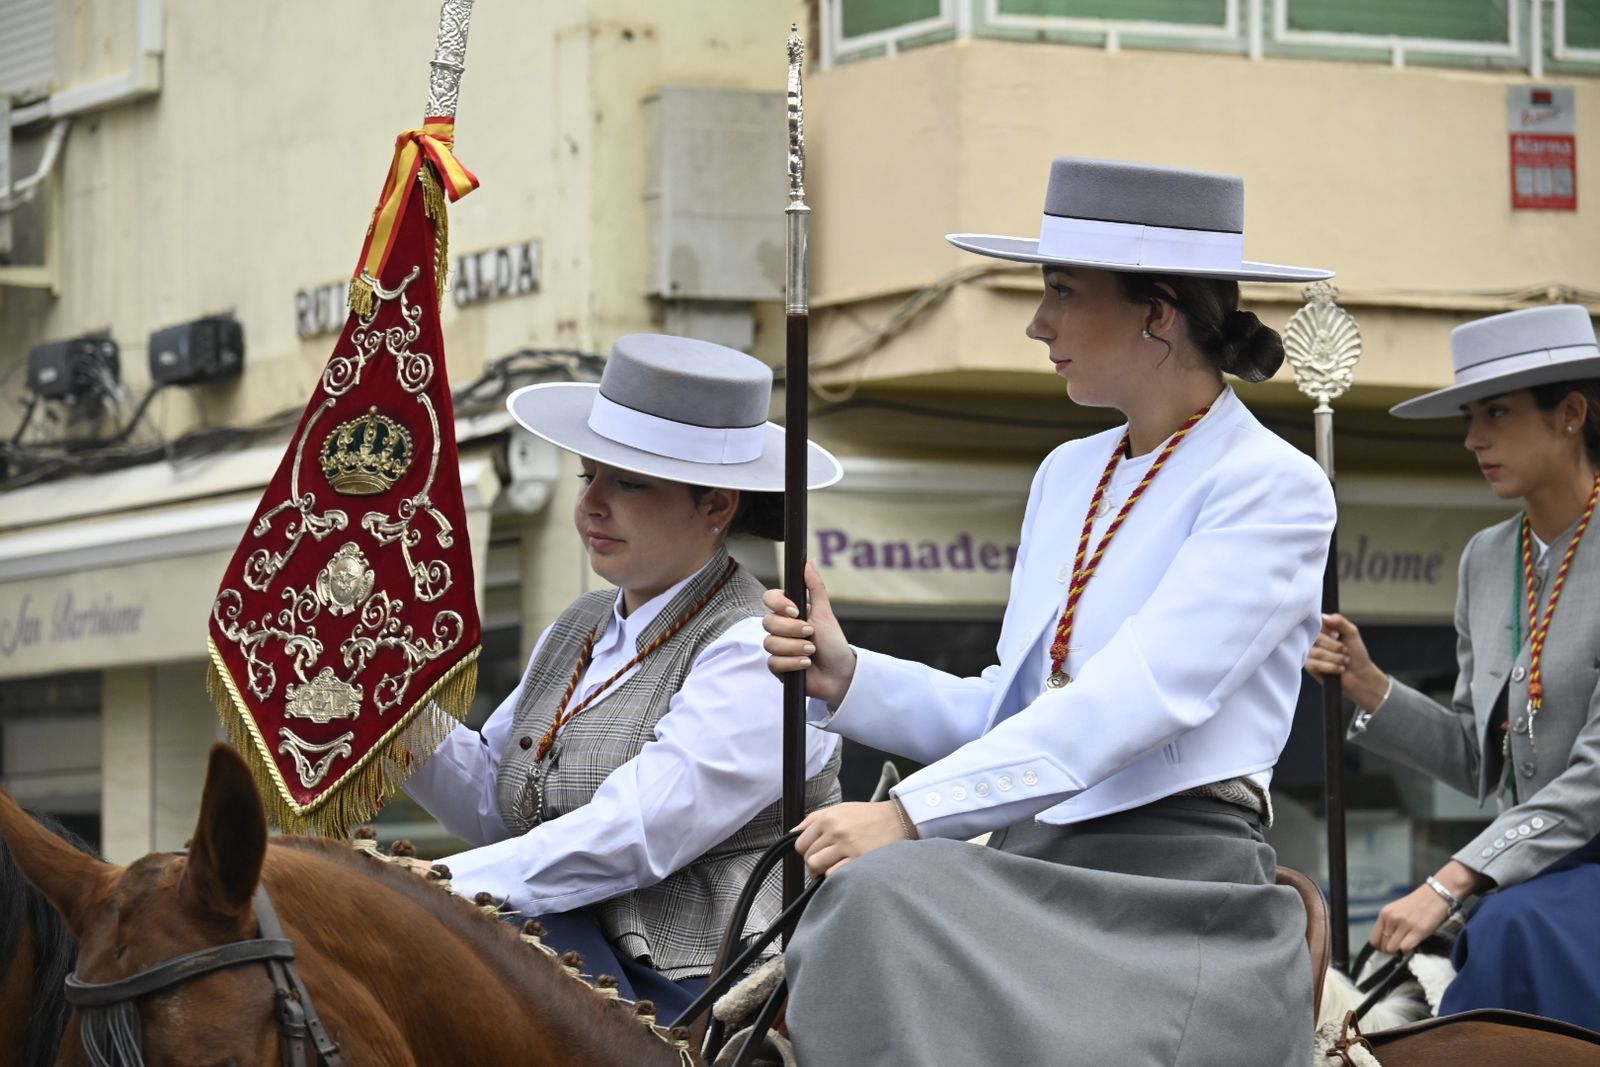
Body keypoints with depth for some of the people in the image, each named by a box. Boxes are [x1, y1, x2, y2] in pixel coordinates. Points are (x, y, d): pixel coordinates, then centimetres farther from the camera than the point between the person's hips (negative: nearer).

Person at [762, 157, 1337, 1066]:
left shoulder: (1274, 487, -6)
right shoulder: (1068, 476, 18)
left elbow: (1138, 696, -18)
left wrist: (913, 812, -24)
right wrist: (848, 678, 2)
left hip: (1183, 885, -7)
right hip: (1033, 876, 7)